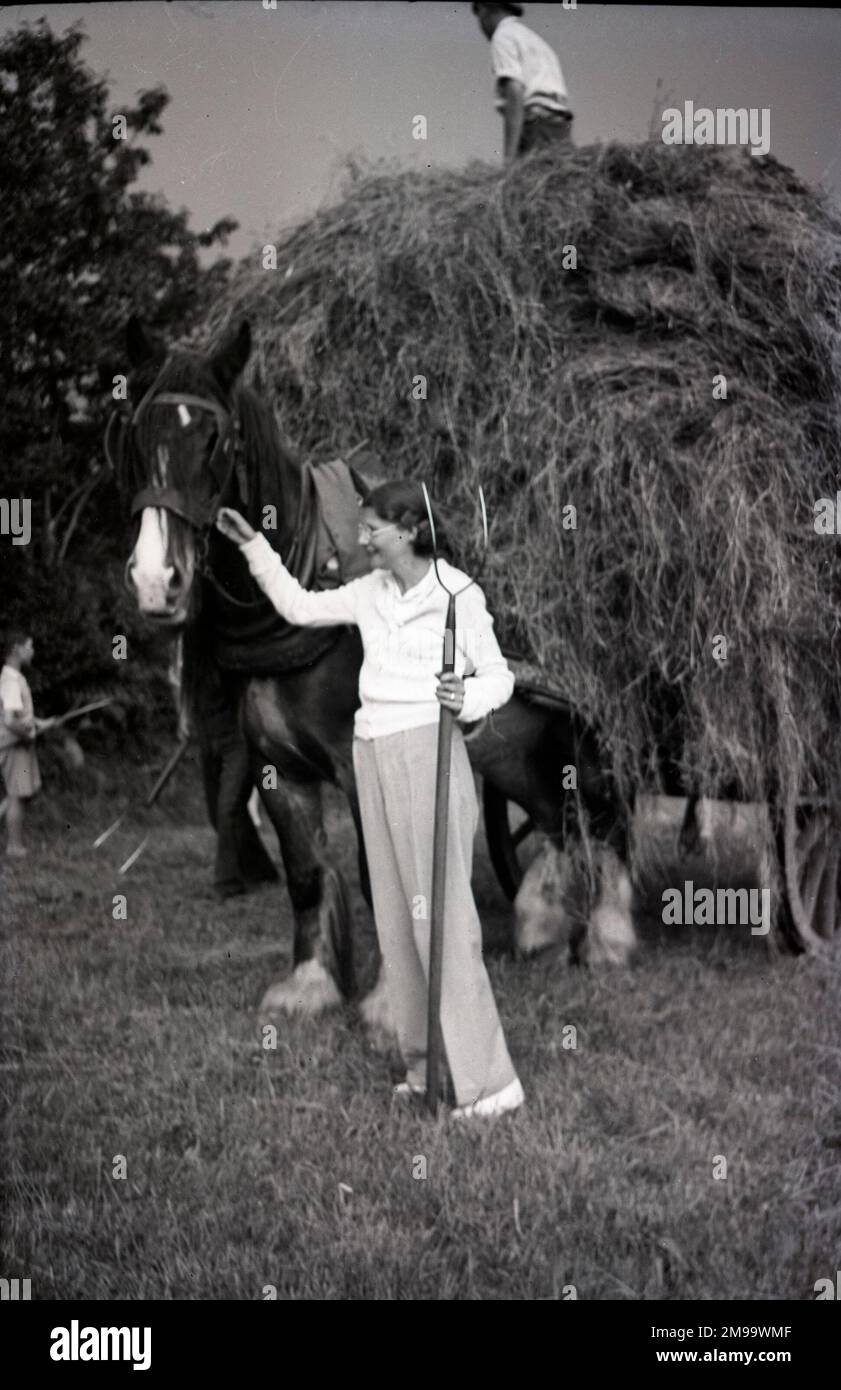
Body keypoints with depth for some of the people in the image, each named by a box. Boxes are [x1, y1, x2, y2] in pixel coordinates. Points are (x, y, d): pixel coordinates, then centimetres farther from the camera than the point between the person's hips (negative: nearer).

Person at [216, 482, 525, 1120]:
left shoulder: (458, 594, -7)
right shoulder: (370, 593, 11)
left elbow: (499, 675, -4)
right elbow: (301, 607, 25)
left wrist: (468, 697, -24)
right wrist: (253, 545, 23)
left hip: (429, 750, -7)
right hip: (374, 752, 7)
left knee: (440, 911, -11)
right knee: (395, 914, 7)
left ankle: (487, 1079, -9)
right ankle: (425, 1063, 15)